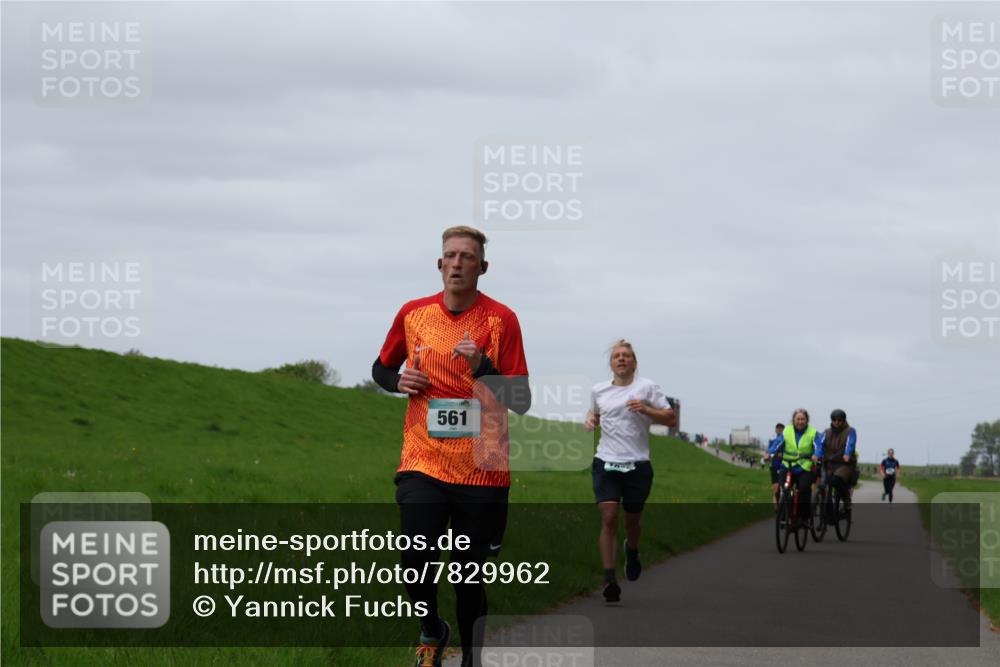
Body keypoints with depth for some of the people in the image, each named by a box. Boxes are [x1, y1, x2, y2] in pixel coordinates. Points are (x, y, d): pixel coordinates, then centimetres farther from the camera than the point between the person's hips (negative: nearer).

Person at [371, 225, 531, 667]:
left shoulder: (501, 320, -3)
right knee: (416, 563, -12)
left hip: (483, 469, -1)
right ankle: (432, 632, 16)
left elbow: (521, 401, -6)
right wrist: (398, 380, -1)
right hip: (422, 462, 1)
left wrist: (482, 366, -21)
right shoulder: (413, 314, 5)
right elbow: (381, 369, 21)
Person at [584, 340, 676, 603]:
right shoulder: (598, 390, 10)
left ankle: (632, 551, 46)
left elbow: (671, 420, -1)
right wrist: (590, 419, 9)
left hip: (637, 465, -1)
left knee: (632, 521, 11)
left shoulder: (646, 387, 1)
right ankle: (609, 579, -15)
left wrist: (646, 409, -16)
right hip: (606, 463, 1)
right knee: (608, 518, -14)